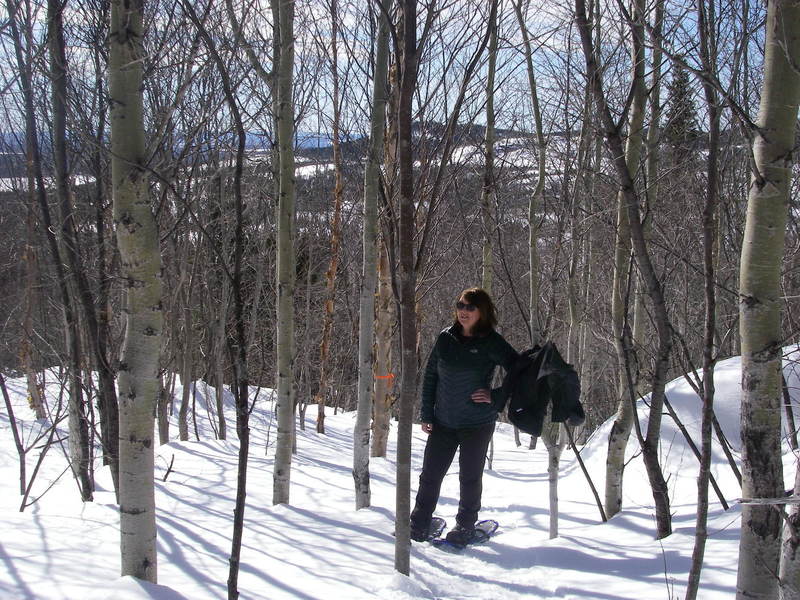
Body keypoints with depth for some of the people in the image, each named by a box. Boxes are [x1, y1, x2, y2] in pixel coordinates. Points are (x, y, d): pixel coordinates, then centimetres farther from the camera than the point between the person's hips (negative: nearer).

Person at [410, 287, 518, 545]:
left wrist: (496, 397, -14)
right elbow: (430, 375, 9)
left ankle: (465, 527, 25)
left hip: (477, 423, -3)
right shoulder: (446, 338, 3)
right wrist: (426, 414, 6)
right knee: (430, 475, 8)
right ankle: (419, 524, 24)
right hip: (443, 421, 4)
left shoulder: (492, 343, -8)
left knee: (470, 477, 7)